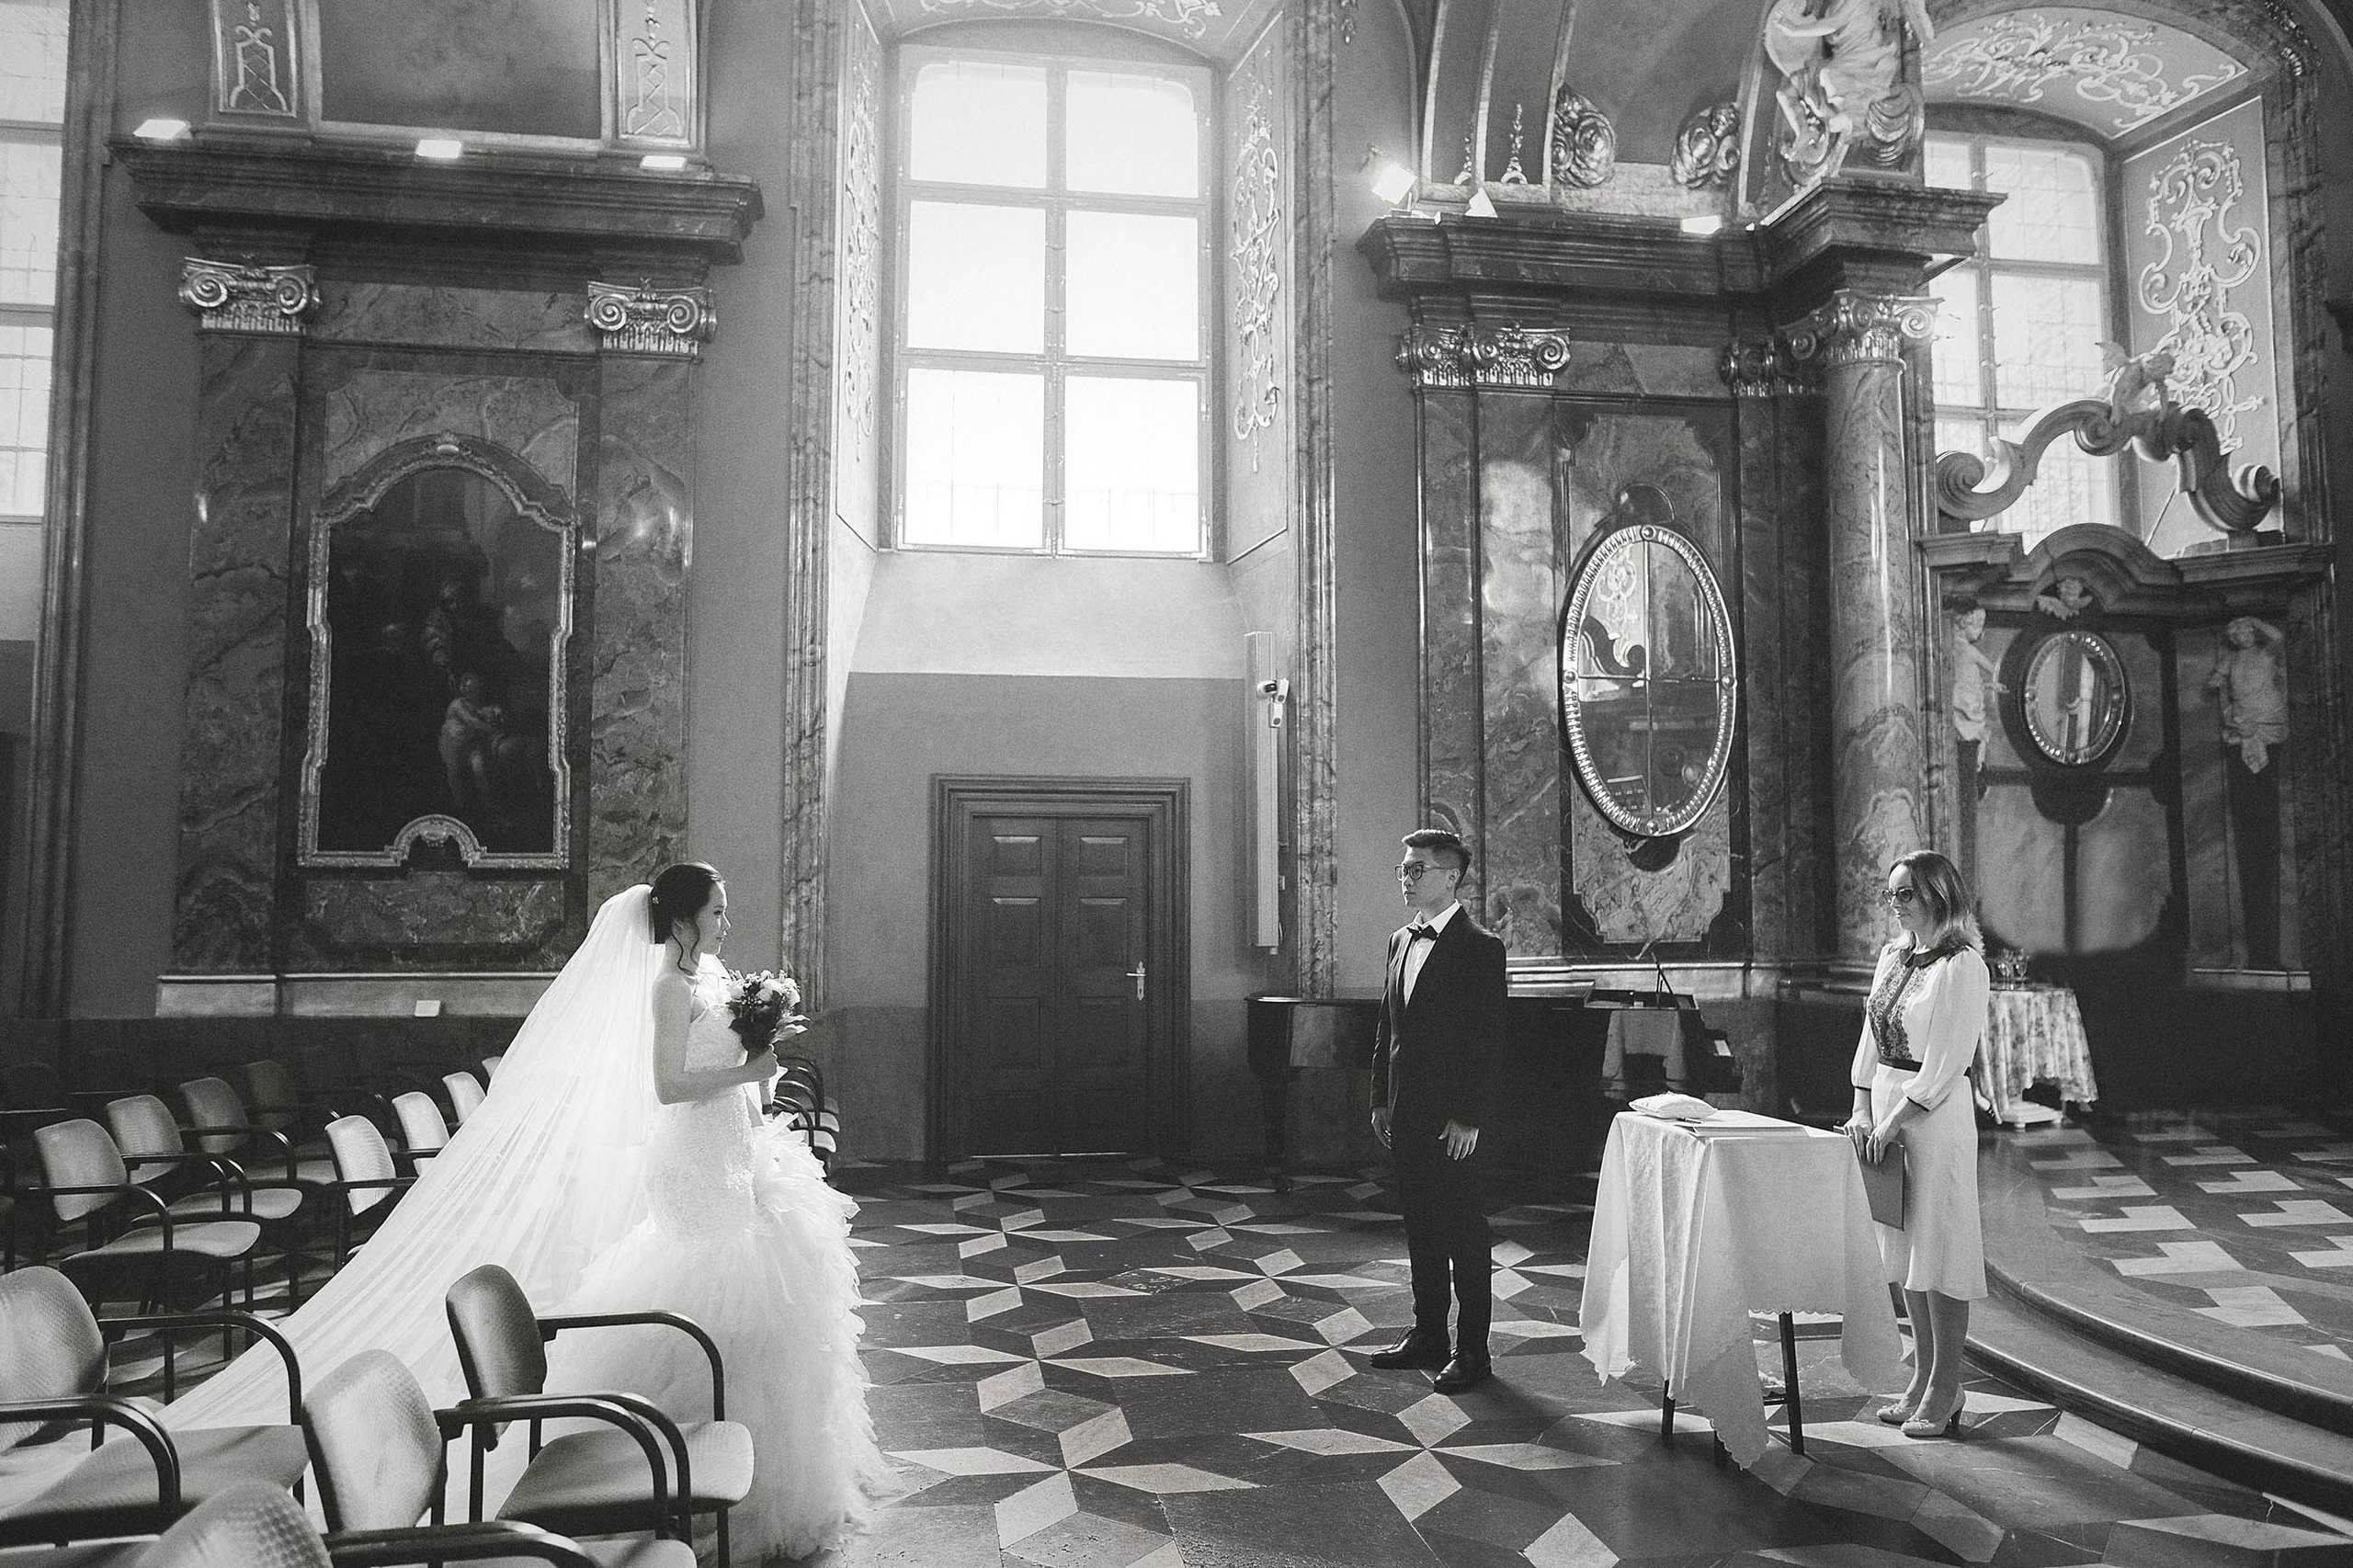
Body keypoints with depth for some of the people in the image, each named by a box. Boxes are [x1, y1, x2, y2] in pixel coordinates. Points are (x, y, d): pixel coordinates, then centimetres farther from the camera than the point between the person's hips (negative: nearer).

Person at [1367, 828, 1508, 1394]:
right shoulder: (1400, 940, 12)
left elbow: (1488, 1040, -14)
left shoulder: (1479, 947, -11)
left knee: (1465, 1234, 1)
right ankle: (1428, 1337, 26)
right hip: (1406, 1114, 8)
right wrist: (1381, 1099, 13)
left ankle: (1472, 1352, 10)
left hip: (1453, 1120, -7)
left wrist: (1468, 1117, -17)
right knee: (1420, 1229, 15)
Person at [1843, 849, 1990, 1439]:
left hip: (1935, 1116, -8)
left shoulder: (1963, 967, -13)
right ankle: (1922, 1381, 24)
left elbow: (1944, 1065, -16)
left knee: (1938, 1250, -1)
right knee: (1904, 1252, 13)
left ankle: (1944, 1395, 9)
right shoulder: (1893, 955, 11)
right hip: (1885, 1109, 8)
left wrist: (1893, 1123, -15)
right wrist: (1862, 1108, 3)